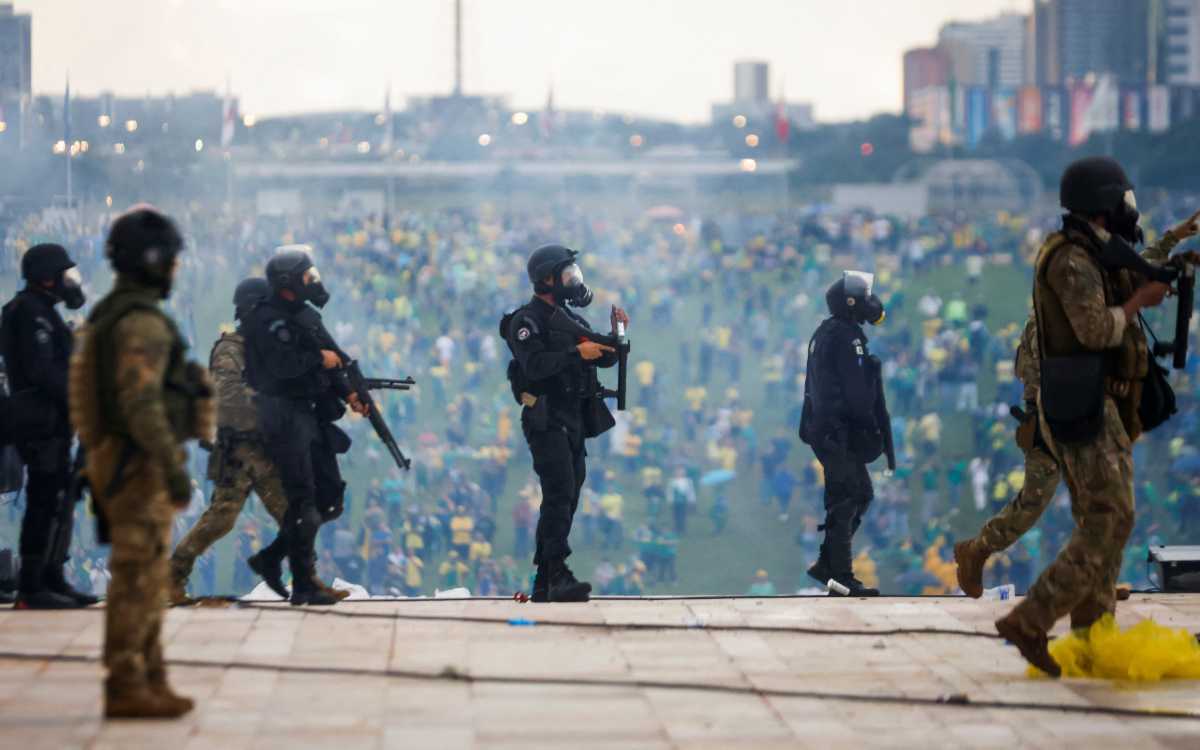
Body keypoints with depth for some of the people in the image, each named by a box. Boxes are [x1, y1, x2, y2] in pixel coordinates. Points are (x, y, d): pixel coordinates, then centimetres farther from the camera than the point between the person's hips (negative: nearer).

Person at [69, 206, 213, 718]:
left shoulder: (114, 318, 15)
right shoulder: (143, 323, -19)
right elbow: (141, 404, -26)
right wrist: (176, 469, -26)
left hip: (125, 467, 10)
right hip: (142, 471, -10)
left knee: (144, 580, 12)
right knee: (137, 581, -7)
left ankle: (148, 685, 15)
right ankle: (126, 692, -5)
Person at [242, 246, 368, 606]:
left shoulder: (306, 315, 15)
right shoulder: (268, 320, -13)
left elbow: (329, 360, 17)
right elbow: (282, 365, -27)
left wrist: (349, 394, 3)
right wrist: (319, 359, -14)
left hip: (310, 415, 9)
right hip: (285, 417, -9)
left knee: (330, 500, 10)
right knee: (304, 503, -8)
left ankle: (270, 558, 18)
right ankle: (303, 585, -4)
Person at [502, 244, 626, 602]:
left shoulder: (569, 318, 20)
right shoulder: (528, 320, -6)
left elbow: (605, 358, 18)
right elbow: (535, 365, -21)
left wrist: (615, 335, 1)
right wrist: (577, 353, -23)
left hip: (574, 423, 9)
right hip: (546, 421, -9)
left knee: (565, 499, 8)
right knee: (560, 494, -19)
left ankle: (543, 584, 12)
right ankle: (558, 576, -26)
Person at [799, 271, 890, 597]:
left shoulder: (824, 333, 18)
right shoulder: (846, 336, -13)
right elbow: (856, 389, -18)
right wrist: (872, 426, -11)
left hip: (823, 428, 10)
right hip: (840, 432, -10)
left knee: (860, 494, 16)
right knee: (846, 499, -8)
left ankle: (827, 564, 15)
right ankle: (841, 575, -10)